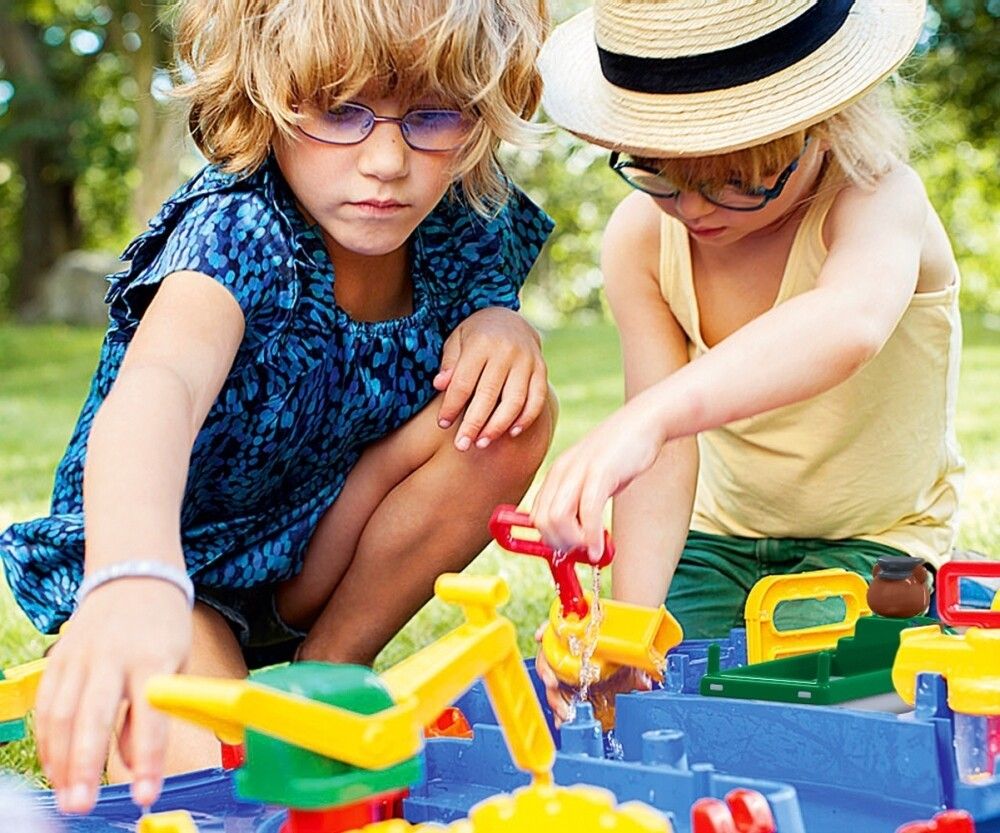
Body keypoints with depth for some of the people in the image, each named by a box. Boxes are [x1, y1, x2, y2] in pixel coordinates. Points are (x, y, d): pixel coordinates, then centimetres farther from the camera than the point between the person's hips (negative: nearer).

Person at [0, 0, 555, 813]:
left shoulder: (464, 230, -12)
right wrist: (134, 581, -73)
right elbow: (158, 386, -51)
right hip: (168, 557, -6)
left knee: (515, 412, -17)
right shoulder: (237, 230, -30)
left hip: (312, 556, 6)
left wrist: (500, 320, -20)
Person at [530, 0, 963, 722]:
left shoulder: (877, 197, -28)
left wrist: (649, 417, -71)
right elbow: (667, 453, -23)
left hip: (872, 538, -3)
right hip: (719, 536, 4)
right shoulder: (641, 238, -14)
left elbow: (852, 319, -55)